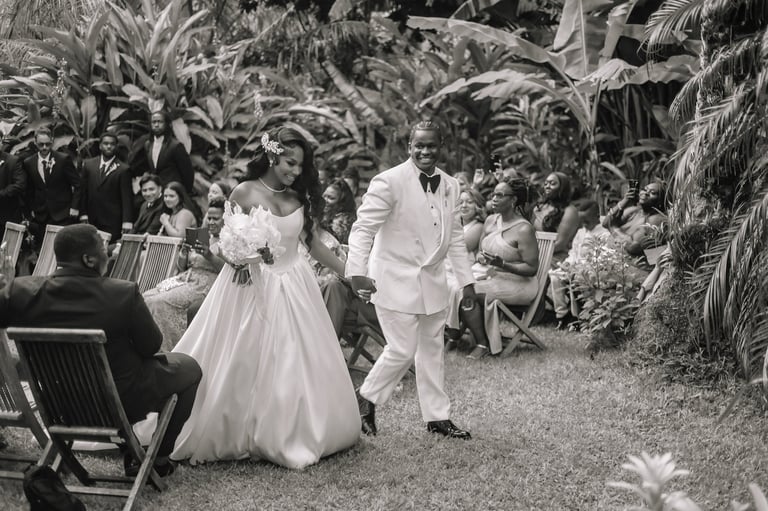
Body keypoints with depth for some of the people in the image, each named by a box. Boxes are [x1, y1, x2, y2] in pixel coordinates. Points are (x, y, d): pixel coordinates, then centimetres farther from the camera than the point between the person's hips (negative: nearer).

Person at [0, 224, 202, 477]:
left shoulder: (21, 292, -18)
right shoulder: (124, 294, -26)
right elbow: (151, 346, -13)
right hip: (124, 404, -5)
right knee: (189, 368, 21)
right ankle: (159, 456, 27)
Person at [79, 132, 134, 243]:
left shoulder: (123, 169, -2)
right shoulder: (88, 164, 10)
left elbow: (127, 198, -5)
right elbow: (83, 191, 12)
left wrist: (127, 222, -12)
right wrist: (83, 214, 4)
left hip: (113, 222, -3)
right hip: (91, 220, 3)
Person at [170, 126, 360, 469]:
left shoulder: (298, 197, 6)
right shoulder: (246, 193, -7)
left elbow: (311, 241, 13)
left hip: (293, 288, 5)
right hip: (252, 287, -5)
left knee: (296, 365, 6)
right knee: (242, 366, 1)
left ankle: (290, 437, 18)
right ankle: (232, 436, 14)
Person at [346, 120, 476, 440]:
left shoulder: (450, 186, 6)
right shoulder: (389, 182, -16)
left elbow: (454, 236, 15)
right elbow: (363, 228, -18)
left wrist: (466, 279, 14)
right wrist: (357, 271, -28)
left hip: (433, 281, 7)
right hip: (396, 280, -7)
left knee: (432, 350, 14)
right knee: (402, 350, -7)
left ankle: (437, 417, 24)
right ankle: (366, 398, 17)